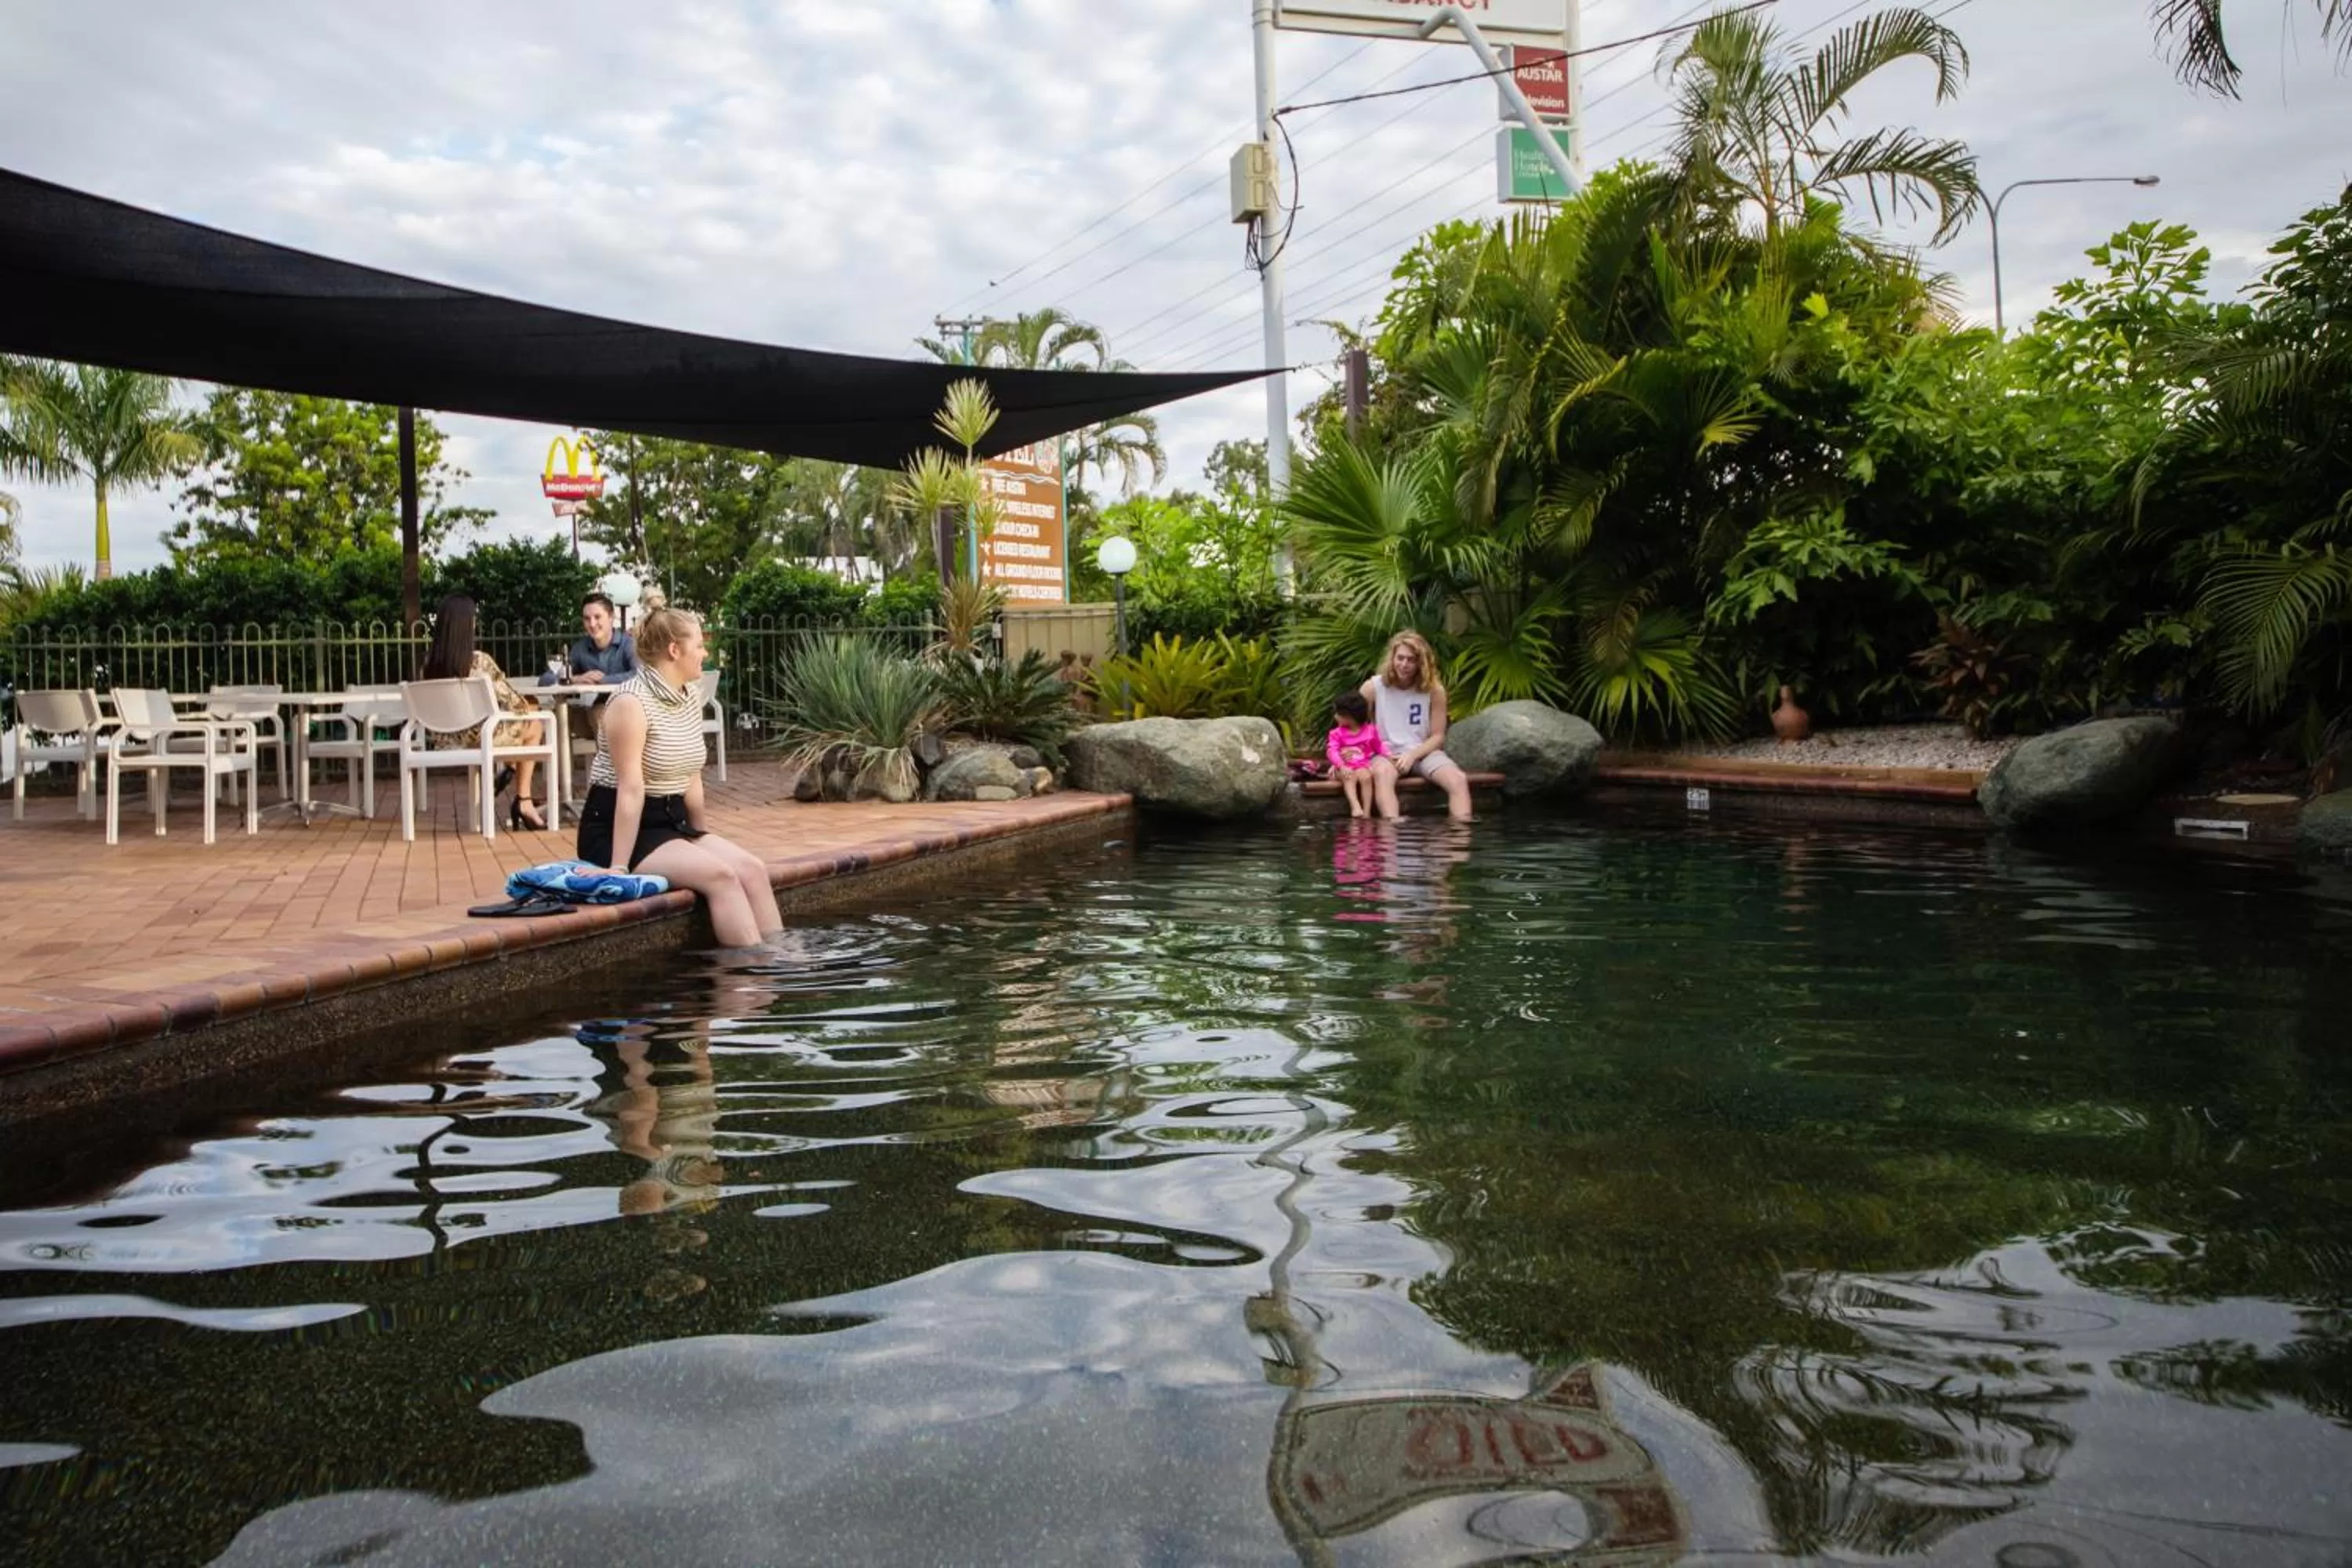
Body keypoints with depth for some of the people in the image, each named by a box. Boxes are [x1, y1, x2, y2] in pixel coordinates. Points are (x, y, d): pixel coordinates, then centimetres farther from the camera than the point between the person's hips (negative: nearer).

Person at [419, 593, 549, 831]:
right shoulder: (480, 661, -18)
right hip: (478, 739, -6)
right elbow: (512, 703, -12)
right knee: (534, 726, 24)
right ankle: (524, 801, 21)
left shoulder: (427, 662, -3)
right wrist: (527, 707, 12)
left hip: (443, 741, 6)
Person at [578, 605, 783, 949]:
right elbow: (631, 789, -23)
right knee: (721, 875, -25)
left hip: (672, 821, 8)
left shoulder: (692, 700, 7)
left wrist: (703, 840, 11)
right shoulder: (631, 703, -18)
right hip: (618, 829, -8)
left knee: (753, 868, -12)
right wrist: (620, 866, -24)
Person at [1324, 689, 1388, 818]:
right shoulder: (1337, 733, 0)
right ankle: (1355, 807, -48)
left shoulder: (1370, 730, 5)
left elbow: (1378, 746, 17)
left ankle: (1367, 813, -31)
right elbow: (1332, 751, -13)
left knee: (1366, 777, -32)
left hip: (1362, 765, 1)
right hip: (1345, 767, -1)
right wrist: (1341, 766, -30)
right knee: (1350, 777, -35)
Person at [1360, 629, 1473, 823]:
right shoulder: (1374, 687, -3)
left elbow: (1438, 736, 1)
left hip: (1423, 752, 2)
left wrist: (1412, 755, -15)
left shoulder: (1434, 690, -1)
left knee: (1459, 780, -27)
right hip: (1386, 753, -2)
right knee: (1381, 774, -40)